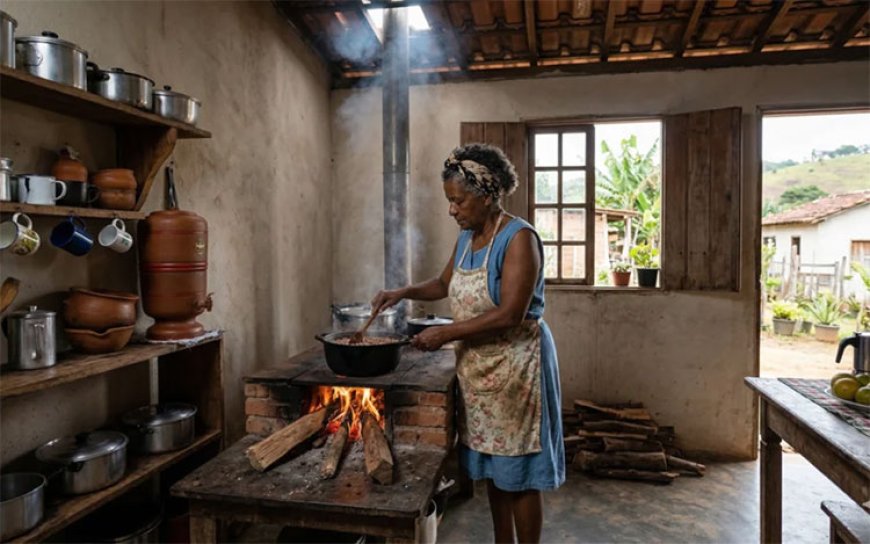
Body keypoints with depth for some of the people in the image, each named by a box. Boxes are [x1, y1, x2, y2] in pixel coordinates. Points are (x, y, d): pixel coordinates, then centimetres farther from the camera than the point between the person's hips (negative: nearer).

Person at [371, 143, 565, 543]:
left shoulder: (519, 238, -19)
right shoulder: (466, 238, 6)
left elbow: (509, 315, -25)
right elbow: (445, 283, 23)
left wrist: (445, 333, -21)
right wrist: (403, 293, 6)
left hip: (514, 366, -8)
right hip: (477, 366, 8)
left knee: (518, 472, 5)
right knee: (492, 466, 18)